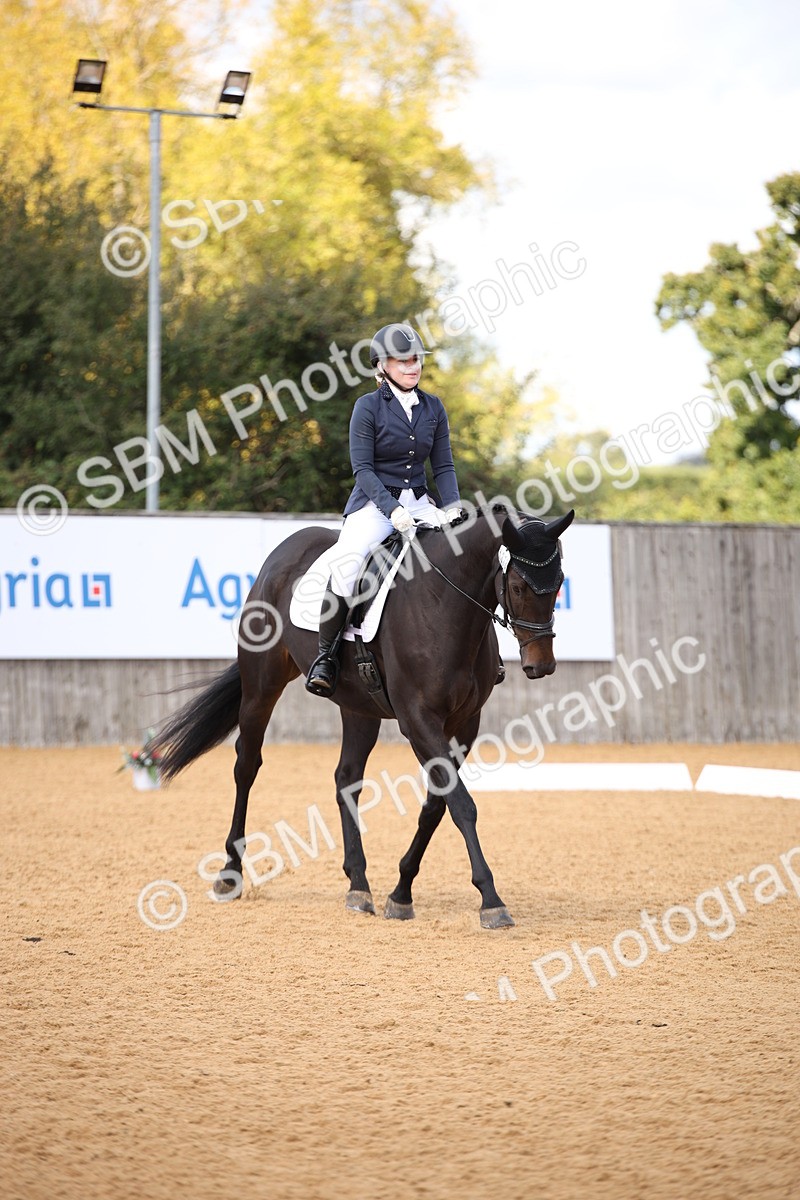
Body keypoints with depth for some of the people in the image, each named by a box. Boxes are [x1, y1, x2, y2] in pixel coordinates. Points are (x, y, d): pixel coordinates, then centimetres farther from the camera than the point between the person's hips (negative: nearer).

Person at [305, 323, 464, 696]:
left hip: (419, 503, 5)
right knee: (346, 565, -30)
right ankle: (326, 654, -19)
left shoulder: (433, 408, 9)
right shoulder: (368, 407, -4)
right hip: (374, 504, -5)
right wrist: (392, 509, -22)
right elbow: (363, 467, -10)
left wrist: (453, 507, -8)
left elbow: (443, 466, 8)